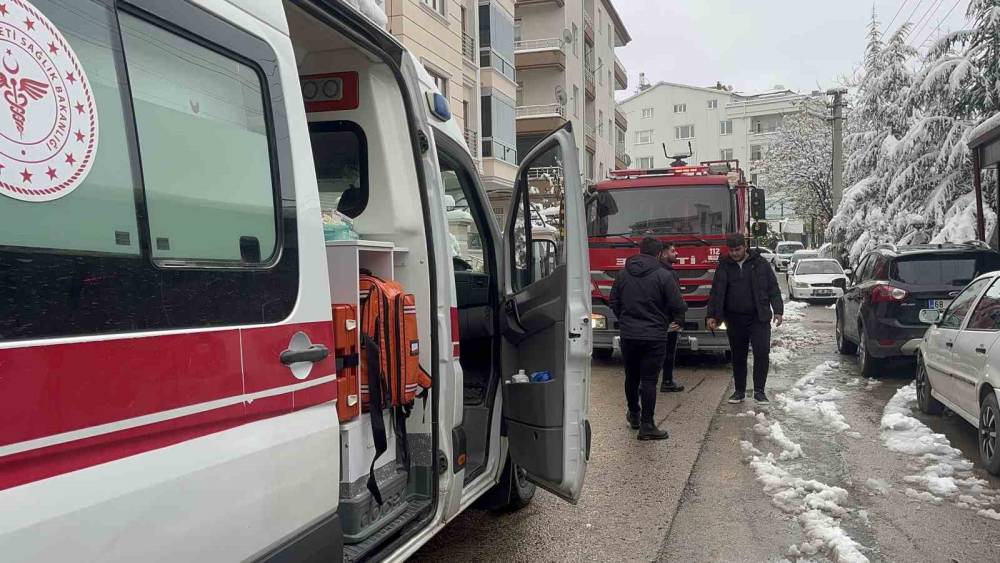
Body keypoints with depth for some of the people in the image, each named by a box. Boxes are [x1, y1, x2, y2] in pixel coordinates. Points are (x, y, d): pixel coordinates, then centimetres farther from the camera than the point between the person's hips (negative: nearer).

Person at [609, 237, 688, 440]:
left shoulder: (623, 274, 2)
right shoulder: (663, 276, -11)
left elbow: (614, 303, 9)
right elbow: (678, 307, -10)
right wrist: (665, 320, 9)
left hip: (628, 335, 4)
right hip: (654, 337, -4)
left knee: (631, 377, 18)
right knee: (649, 380, -1)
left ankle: (634, 415, 33)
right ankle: (647, 425, 0)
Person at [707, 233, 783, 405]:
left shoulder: (760, 263, 2)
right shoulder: (724, 266, 4)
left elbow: (773, 289, 4)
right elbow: (716, 292, 1)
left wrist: (777, 311, -4)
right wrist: (712, 315, -6)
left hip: (759, 318, -2)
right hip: (735, 319, 2)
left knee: (762, 353, -8)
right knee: (738, 357, 9)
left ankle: (759, 391, 3)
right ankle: (739, 391, 20)